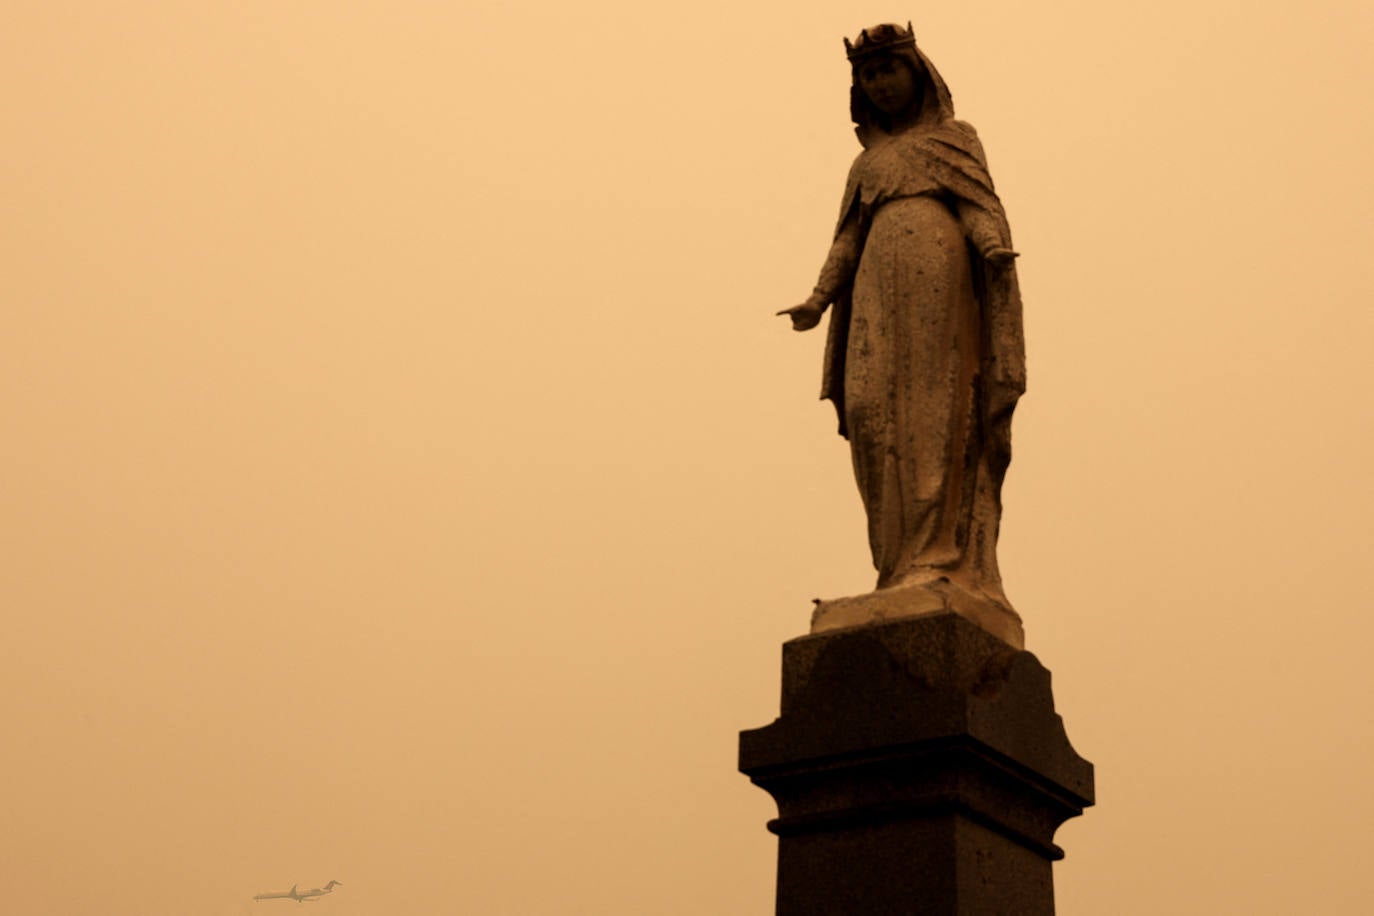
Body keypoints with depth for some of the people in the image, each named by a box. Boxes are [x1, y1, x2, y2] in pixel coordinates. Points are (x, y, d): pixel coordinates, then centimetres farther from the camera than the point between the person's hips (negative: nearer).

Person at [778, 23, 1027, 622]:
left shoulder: (953, 137, 18)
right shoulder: (866, 164, 29)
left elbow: (980, 203, 3)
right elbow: (848, 239, 19)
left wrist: (996, 246, -19)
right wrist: (819, 301, 3)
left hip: (939, 279, -4)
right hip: (880, 287, 4)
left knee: (936, 412, -14)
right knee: (874, 413, -12)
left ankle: (941, 560, -19)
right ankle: (905, 568, -14)